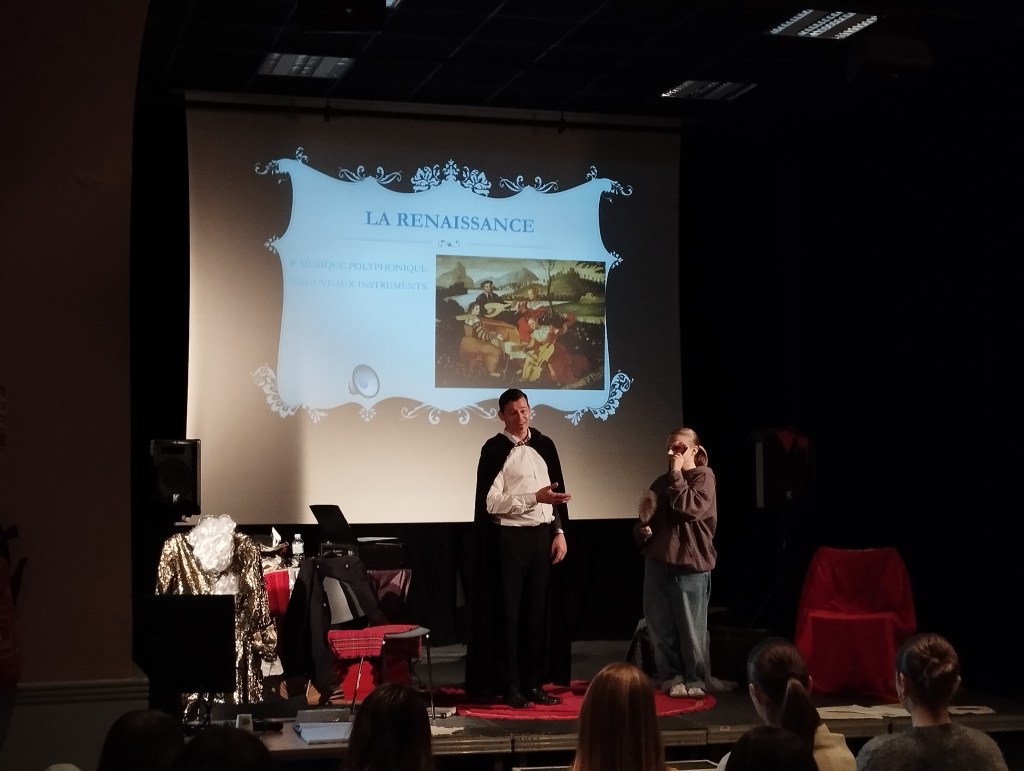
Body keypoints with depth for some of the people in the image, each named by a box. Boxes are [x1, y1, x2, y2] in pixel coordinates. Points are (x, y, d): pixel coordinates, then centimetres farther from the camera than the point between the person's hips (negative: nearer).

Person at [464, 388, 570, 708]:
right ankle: (510, 685, 9)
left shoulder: (544, 445, 9)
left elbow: (558, 492, 14)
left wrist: (559, 532, 7)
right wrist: (535, 497, -20)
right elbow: (492, 503, -13)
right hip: (509, 537, -5)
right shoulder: (494, 450, -7)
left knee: (537, 611, 9)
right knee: (508, 613, 2)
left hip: (542, 535, 5)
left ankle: (534, 683, 17)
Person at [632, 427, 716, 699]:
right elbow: (647, 520, 18)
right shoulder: (662, 482, 15)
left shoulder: (704, 476, -1)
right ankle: (671, 678, 15)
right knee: (660, 627, 6)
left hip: (690, 563, -6)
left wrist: (676, 475, -9)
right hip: (657, 562, 6)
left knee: (691, 627, 1)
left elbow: (691, 508, -17)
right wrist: (642, 530, -4)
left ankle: (695, 680, 13)